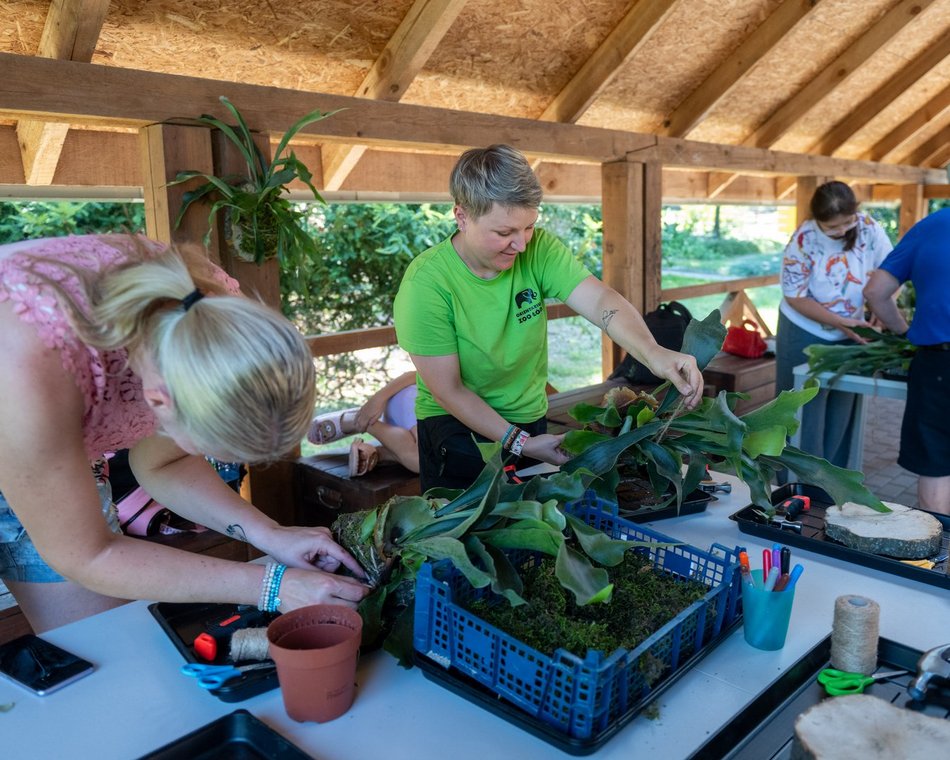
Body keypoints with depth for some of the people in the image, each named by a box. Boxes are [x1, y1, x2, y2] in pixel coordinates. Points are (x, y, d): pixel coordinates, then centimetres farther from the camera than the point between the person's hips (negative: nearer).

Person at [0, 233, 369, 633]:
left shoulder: (217, 315, -26)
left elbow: (160, 465, -9)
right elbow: (86, 556, -29)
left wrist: (269, 535, -21)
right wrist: (270, 585, -31)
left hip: (58, 459, 4)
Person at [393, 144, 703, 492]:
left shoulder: (539, 248, -12)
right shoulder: (426, 283, -23)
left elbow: (600, 301, -26)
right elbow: (448, 390, -20)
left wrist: (652, 352, -44)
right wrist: (518, 442, -22)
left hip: (530, 417, 5)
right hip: (455, 425, -4)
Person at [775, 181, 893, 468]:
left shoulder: (869, 228, -12)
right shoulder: (804, 241, -21)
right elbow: (795, 297, -16)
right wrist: (841, 322, -24)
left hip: (850, 335, 4)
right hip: (805, 335, -4)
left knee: (842, 411, 12)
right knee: (806, 414, 1)